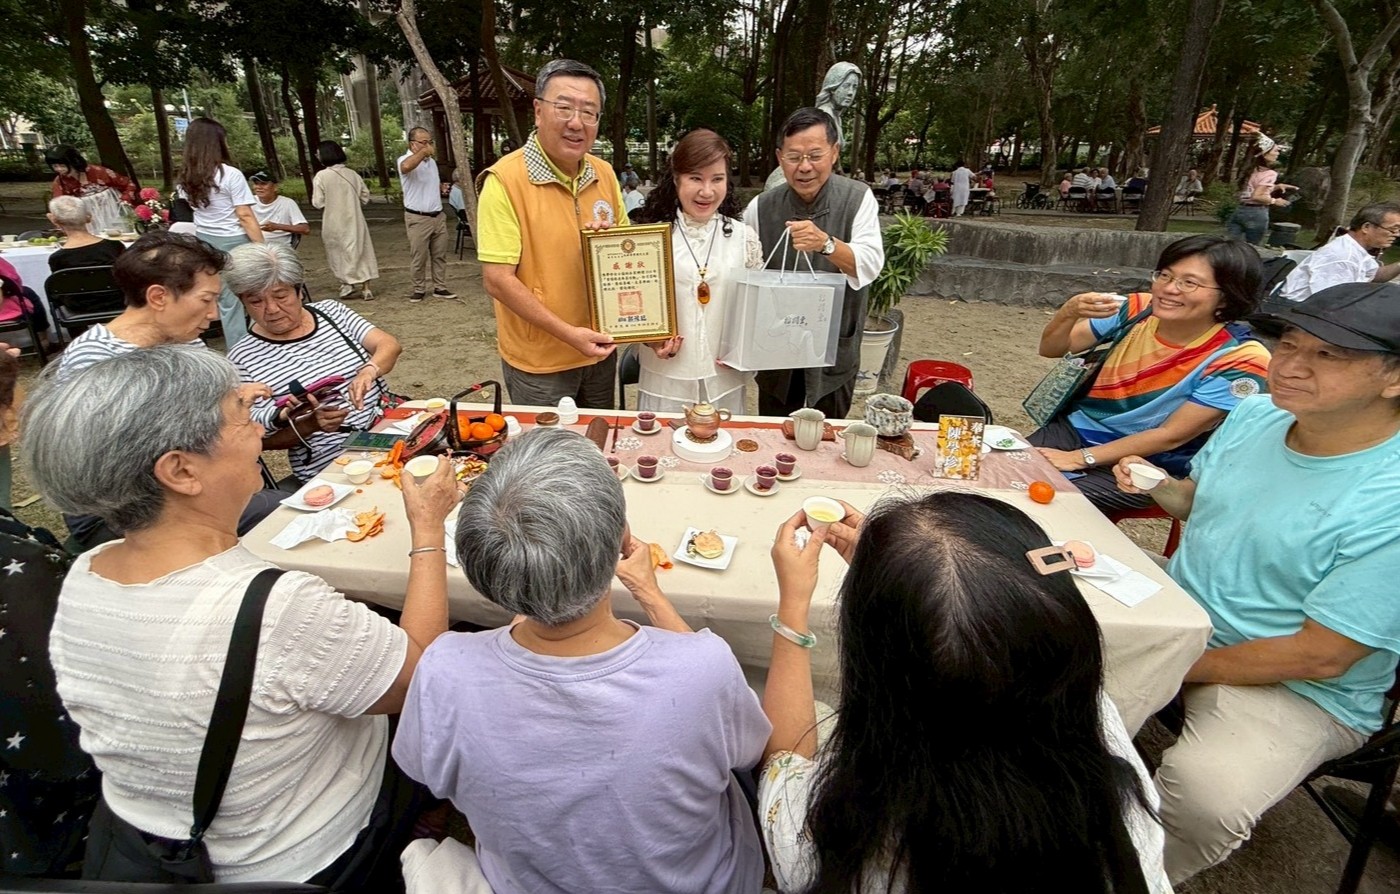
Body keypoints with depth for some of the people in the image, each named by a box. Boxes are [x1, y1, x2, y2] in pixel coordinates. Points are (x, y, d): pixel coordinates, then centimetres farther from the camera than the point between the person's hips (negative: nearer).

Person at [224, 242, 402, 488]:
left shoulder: (330, 311, 9)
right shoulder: (242, 359, -1)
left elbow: (390, 344, -1)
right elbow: (259, 439, 0)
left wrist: (368, 371, -23)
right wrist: (310, 425, -19)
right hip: (333, 469, -5)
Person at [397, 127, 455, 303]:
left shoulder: (432, 161, 13)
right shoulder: (405, 159, -12)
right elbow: (406, 167, -39)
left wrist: (442, 187, 8)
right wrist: (424, 151, -32)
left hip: (438, 216, 7)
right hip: (418, 219, -7)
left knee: (439, 255, 10)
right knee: (418, 258, 2)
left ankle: (440, 288, 19)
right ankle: (419, 289, 13)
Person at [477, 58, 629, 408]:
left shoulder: (604, 173, 1)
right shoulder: (505, 180, -16)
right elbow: (497, 279, -19)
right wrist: (568, 334, -23)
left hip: (600, 349, 6)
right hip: (538, 365, -5)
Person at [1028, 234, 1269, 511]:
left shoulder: (1238, 359, -16)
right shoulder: (1138, 309, -5)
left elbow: (1171, 435, -18)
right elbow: (1051, 349, -3)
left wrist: (1080, 458, -23)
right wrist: (1070, 312, -25)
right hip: (1074, 428, 4)